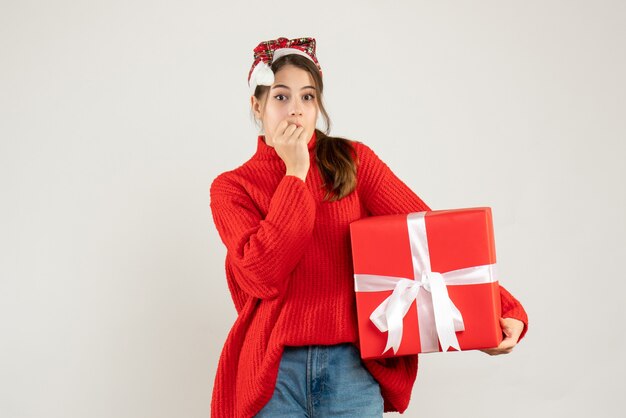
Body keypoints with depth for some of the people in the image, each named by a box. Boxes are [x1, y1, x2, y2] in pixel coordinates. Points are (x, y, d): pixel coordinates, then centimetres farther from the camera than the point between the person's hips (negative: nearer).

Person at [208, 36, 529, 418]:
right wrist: (295, 173, -10)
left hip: (353, 366, 1)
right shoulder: (232, 187, 2)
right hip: (275, 371, 0)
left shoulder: (353, 161, 4)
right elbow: (262, 277, -14)